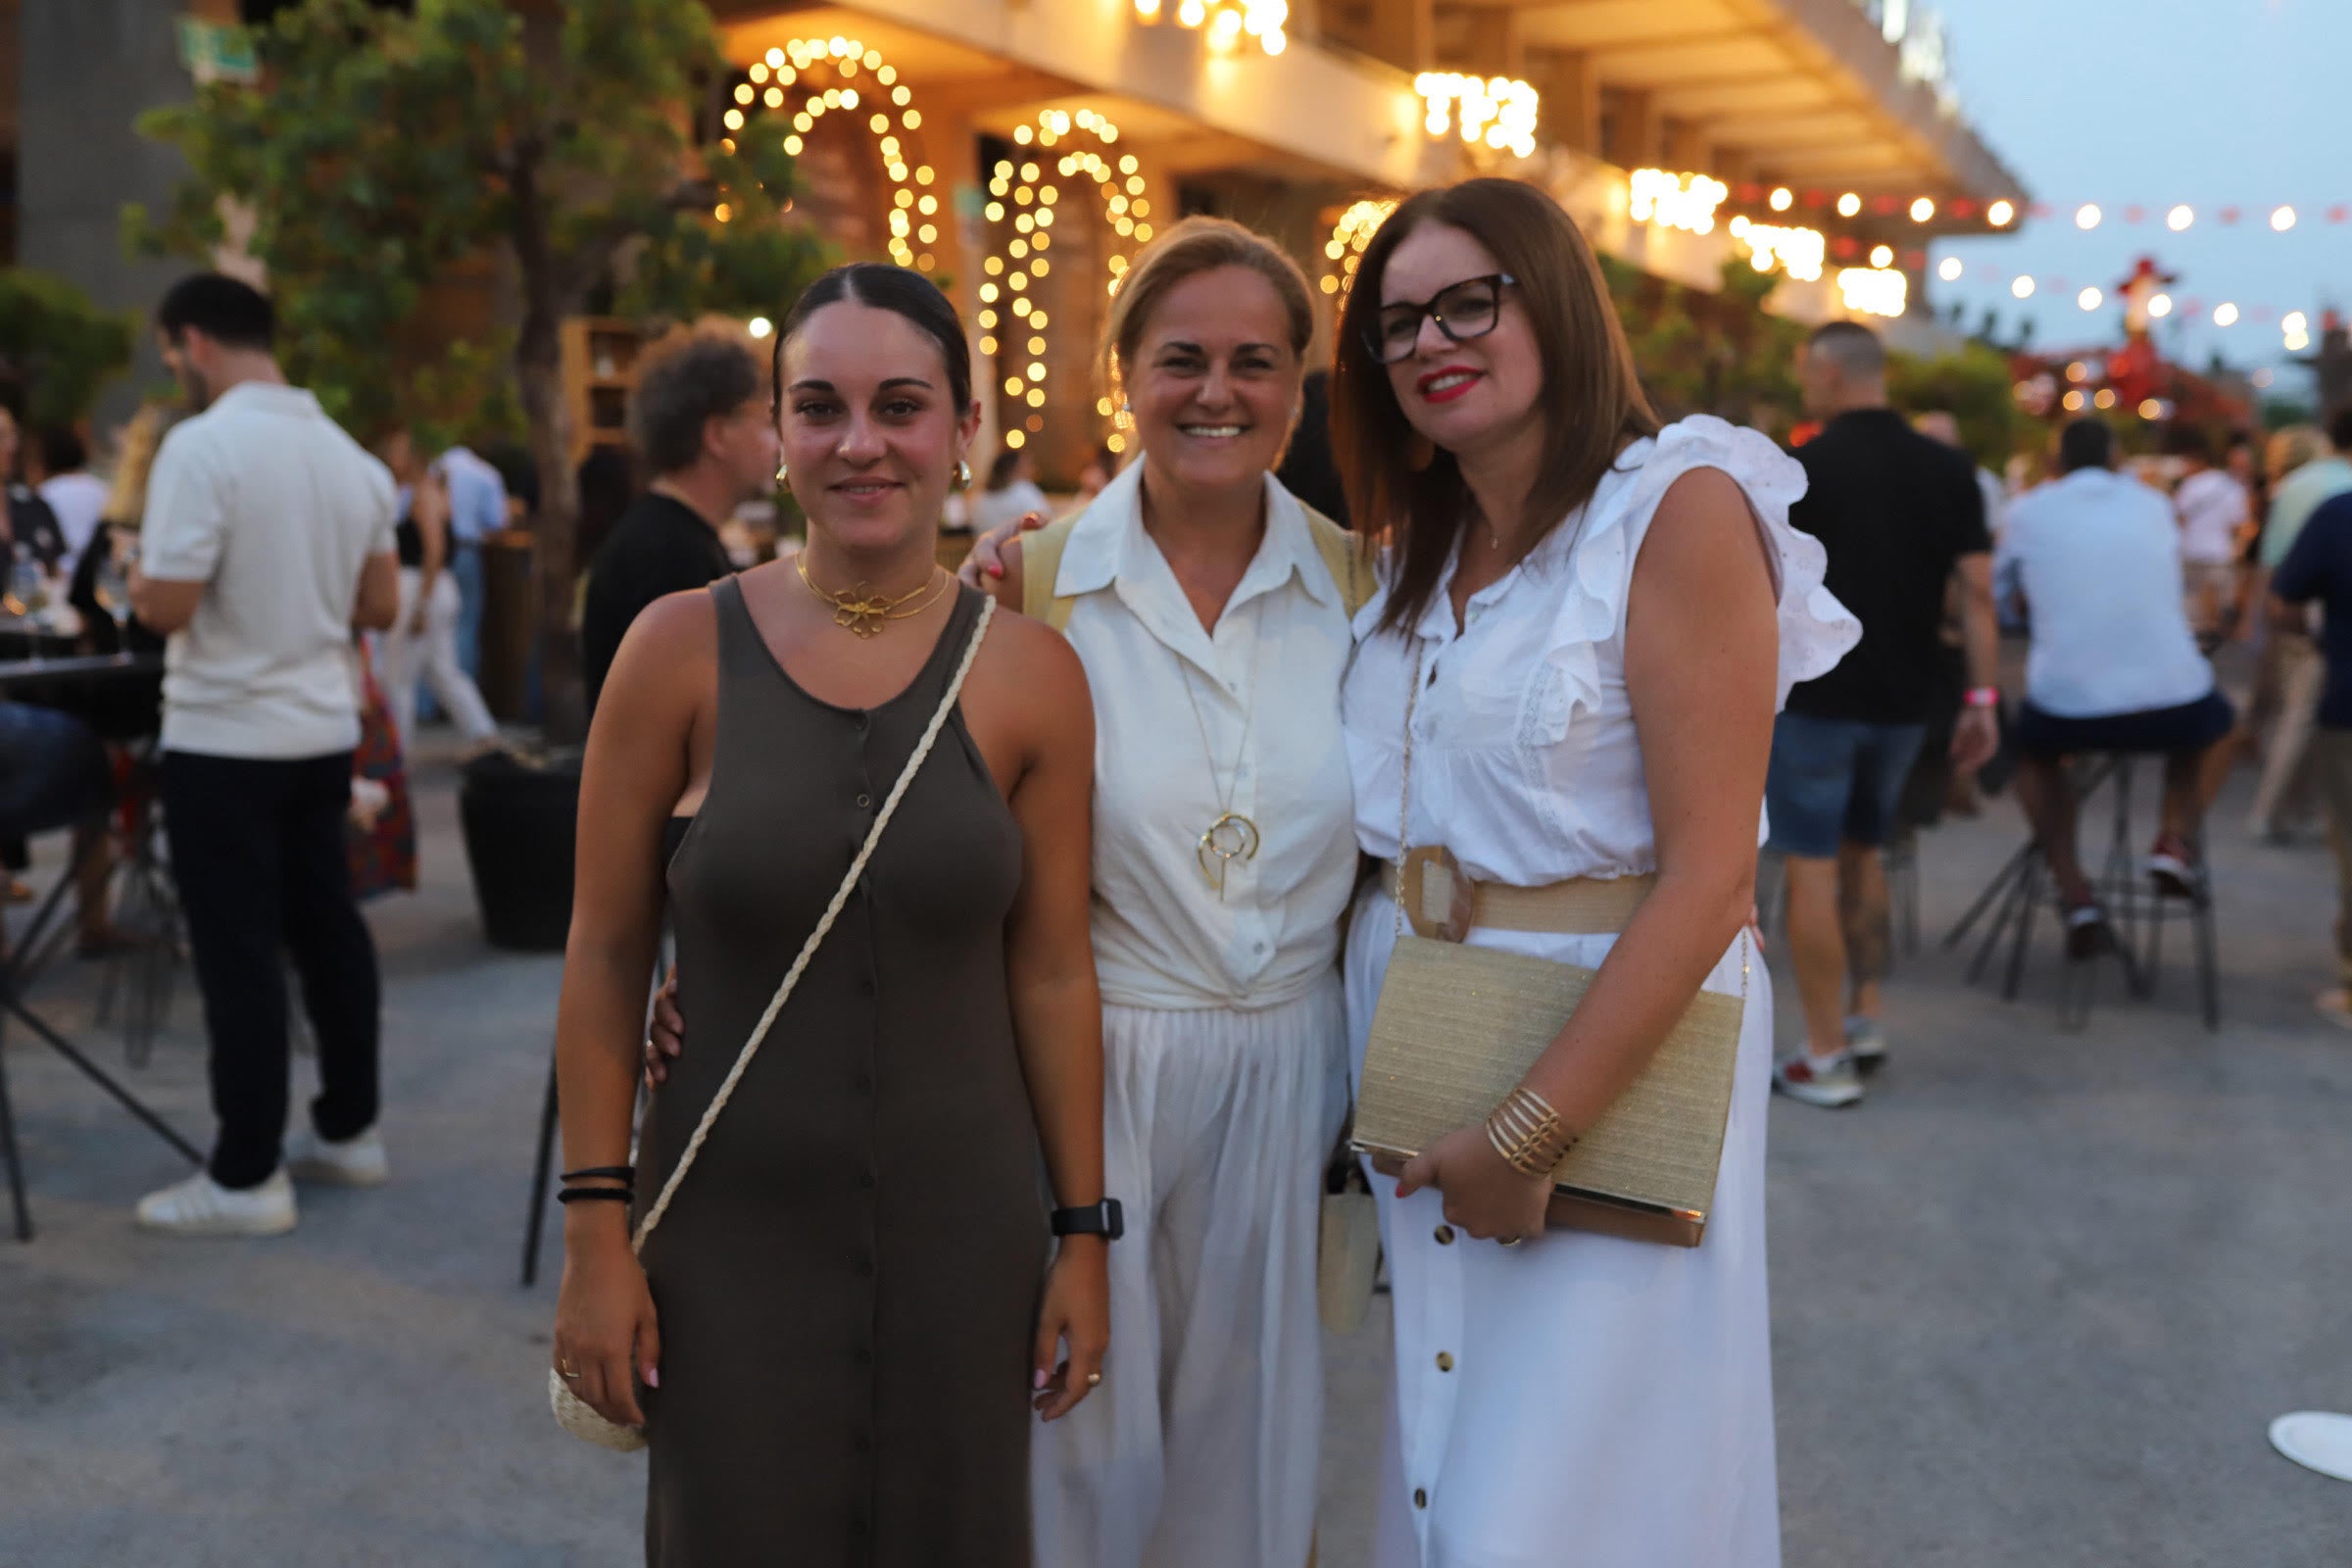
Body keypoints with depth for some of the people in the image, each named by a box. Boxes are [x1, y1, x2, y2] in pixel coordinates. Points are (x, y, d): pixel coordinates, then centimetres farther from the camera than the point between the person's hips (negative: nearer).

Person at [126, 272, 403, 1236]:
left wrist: (135, 577, 1)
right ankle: (348, 1131, 24)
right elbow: (380, 606, 11)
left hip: (226, 742, -7)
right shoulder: (349, 454, 7)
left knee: (239, 955, -1)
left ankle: (247, 1179, 7)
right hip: (323, 732, 7)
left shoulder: (203, 444, -16)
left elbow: (166, 606, -20)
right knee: (328, 931, 14)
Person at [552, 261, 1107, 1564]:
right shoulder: (681, 649, -7)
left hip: (961, 1240, 2)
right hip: (729, 1236, -1)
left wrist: (1083, 1234, 3)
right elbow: (604, 959, -3)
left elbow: (1052, 975, 1)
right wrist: (595, 1234, -4)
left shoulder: (1030, 676, -3)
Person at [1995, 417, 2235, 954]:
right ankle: (2178, 838, 11)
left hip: (2066, 707, -1)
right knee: (2215, 723, 36)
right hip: (2171, 704, 1)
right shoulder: (2153, 504, 13)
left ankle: (2076, 897, 14)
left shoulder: (2028, 511, 7)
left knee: (2035, 753, 32)